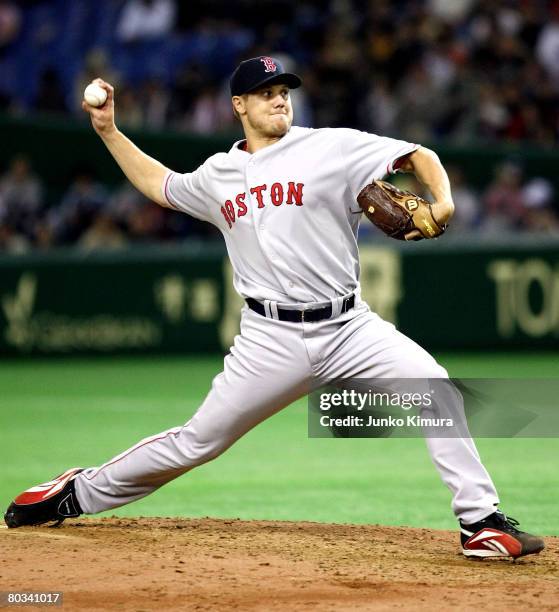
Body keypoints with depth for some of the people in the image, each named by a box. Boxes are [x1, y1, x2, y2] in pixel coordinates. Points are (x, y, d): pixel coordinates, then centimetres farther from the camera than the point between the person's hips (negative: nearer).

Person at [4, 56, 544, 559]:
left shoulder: (332, 148, -1)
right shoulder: (219, 174, 12)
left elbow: (417, 157, -6)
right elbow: (158, 184, 31)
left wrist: (442, 202, -25)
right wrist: (108, 131, 25)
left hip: (349, 327, -1)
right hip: (271, 340, 1)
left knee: (434, 387, -22)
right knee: (199, 440, 3)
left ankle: (481, 521, -15)